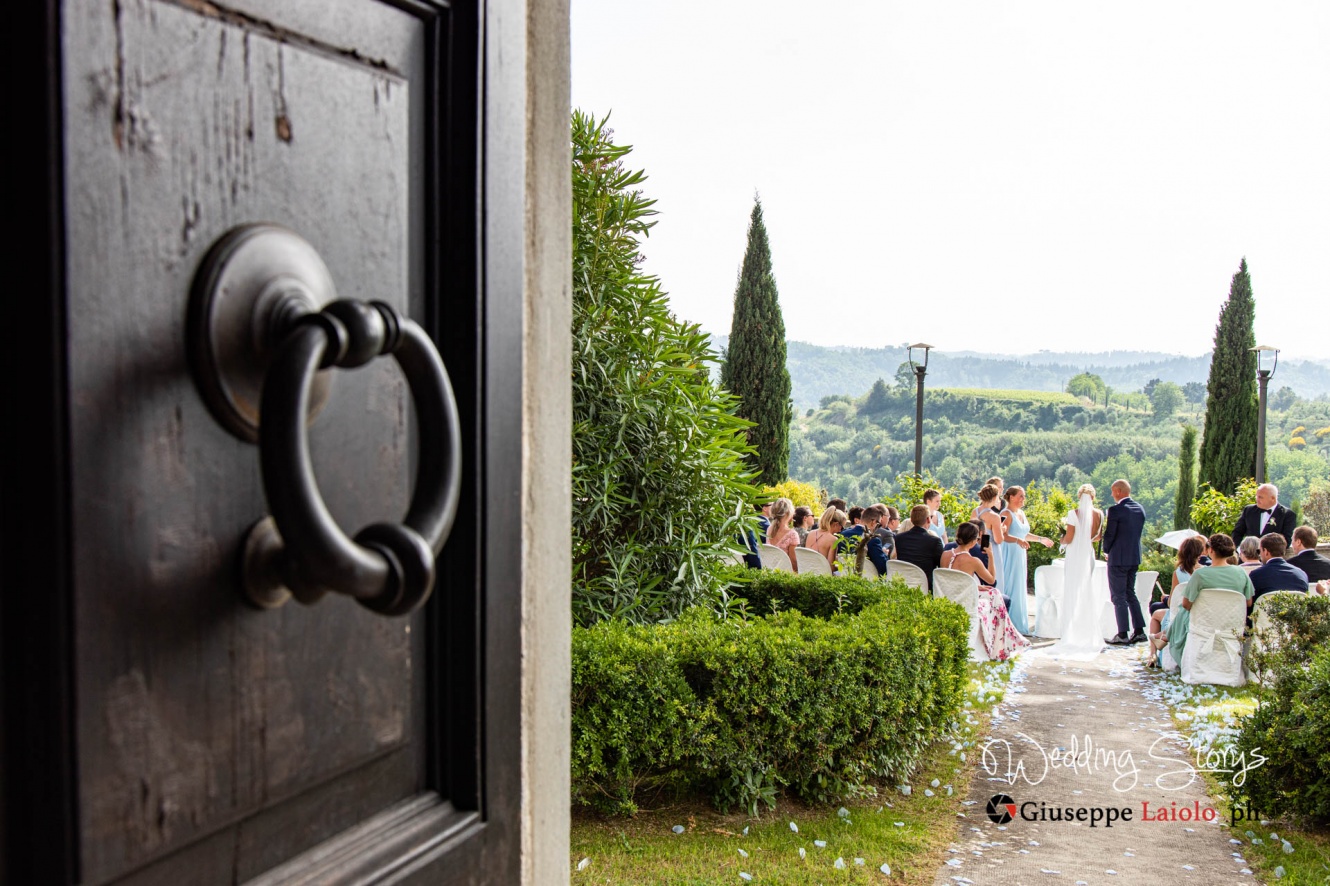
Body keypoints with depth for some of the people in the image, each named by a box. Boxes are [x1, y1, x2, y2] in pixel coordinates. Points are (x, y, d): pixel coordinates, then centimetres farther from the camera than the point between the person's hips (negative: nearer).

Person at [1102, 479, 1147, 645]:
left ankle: (1123, 635, 0)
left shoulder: (1116, 510, -17)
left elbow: (1109, 535, -14)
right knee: (1130, 594, 17)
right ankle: (1139, 631, 14)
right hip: (1135, 558, 7)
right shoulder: (1140, 509, 6)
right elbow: (1138, 533, 12)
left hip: (1118, 558, -7)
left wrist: (1106, 551, 4)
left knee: (1118, 597, -1)